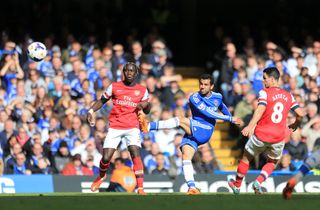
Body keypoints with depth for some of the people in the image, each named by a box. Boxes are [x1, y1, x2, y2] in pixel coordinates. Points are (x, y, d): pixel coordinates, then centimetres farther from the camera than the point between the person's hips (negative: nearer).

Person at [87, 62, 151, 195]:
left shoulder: (142, 90, 7)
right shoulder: (114, 87, 5)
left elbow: (146, 111, 16)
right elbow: (102, 101, 13)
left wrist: (146, 105, -7)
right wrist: (91, 111, -3)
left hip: (132, 127, 0)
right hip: (115, 127, 0)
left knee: (135, 154, -20)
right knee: (106, 158, -5)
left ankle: (140, 188, -20)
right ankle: (101, 176, 29)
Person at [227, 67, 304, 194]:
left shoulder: (264, 93, -7)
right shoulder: (288, 96, 6)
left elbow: (260, 109, -24)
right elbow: (300, 114, 4)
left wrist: (250, 126, -32)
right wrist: (295, 125, 25)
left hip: (261, 135, -3)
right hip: (278, 137, 3)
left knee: (246, 158, 18)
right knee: (272, 162, 25)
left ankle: (237, 185, 32)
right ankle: (258, 182, 1)